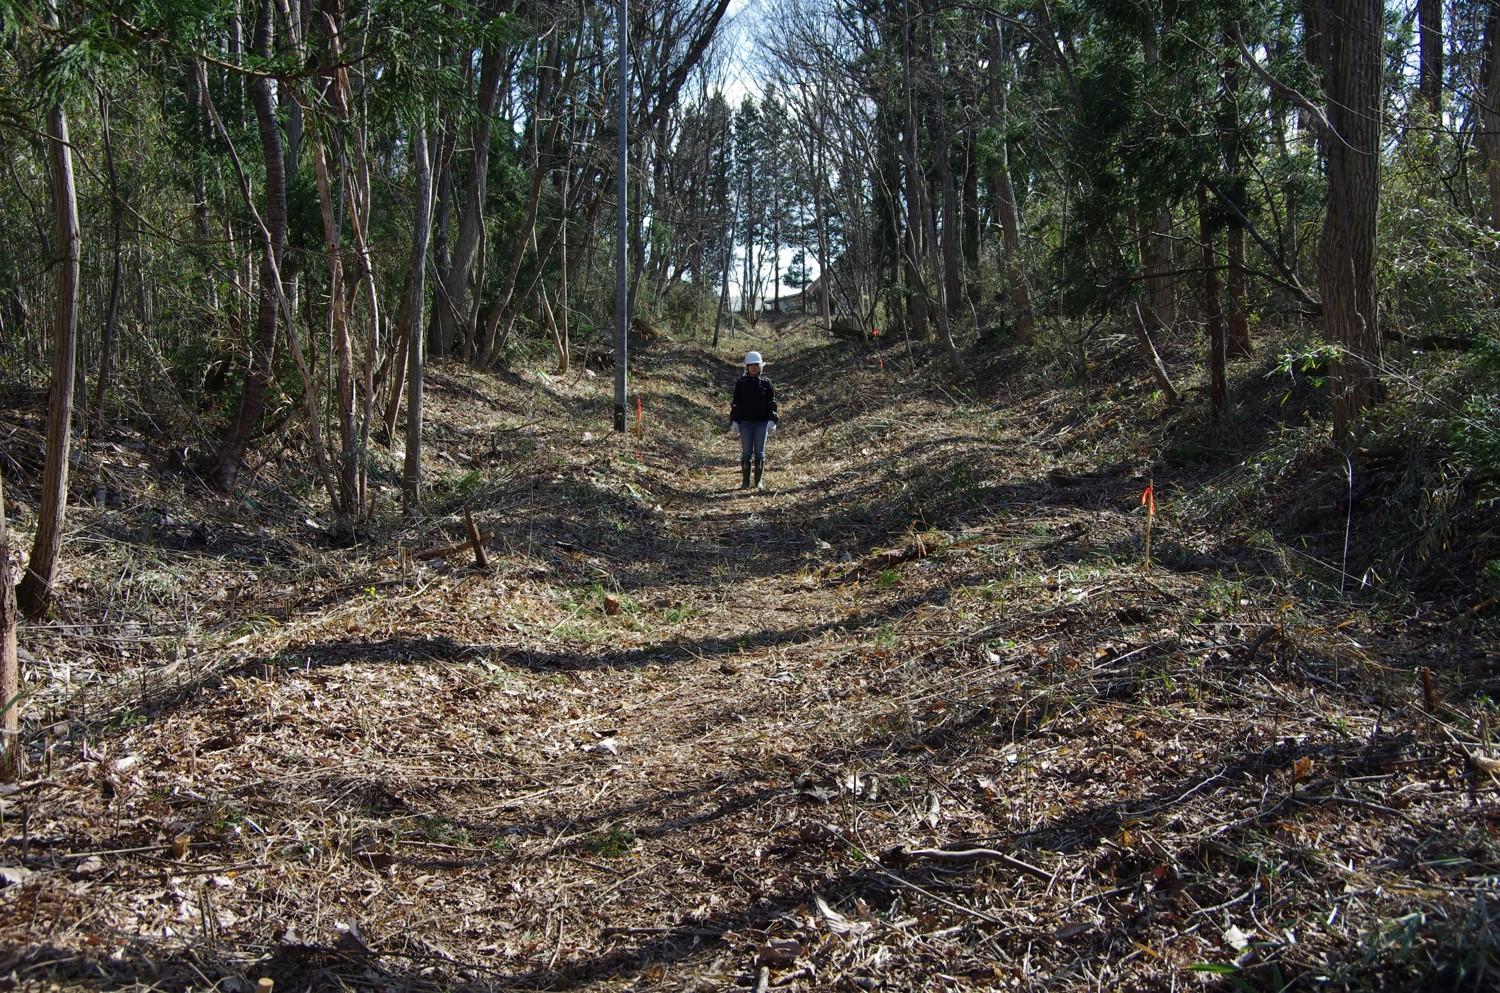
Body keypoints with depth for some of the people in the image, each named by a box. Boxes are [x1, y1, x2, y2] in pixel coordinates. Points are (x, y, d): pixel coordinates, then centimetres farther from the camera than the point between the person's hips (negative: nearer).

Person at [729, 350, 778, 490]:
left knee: (760, 452, 3)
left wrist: (772, 421, -4)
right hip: (745, 422, 0)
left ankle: (758, 481, 11)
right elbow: (735, 403, 4)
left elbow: (772, 403, 5)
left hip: (762, 422, 0)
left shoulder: (766, 383, 4)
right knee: (746, 452, 0)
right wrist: (734, 422, -2)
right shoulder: (741, 383, 3)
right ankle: (745, 482, 5)